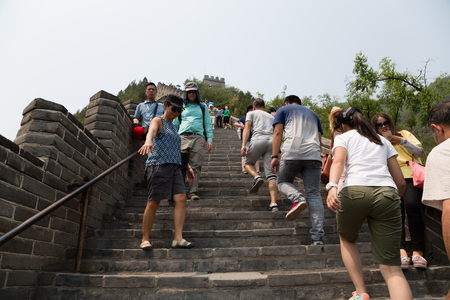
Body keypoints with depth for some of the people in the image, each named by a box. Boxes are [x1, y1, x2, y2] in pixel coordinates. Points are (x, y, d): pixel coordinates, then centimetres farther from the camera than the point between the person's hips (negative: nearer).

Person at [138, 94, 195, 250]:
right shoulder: (158, 121, 4)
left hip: (174, 167, 7)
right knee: (153, 202, -6)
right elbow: (151, 130, -21)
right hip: (158, 165, -7)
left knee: (181, 198, -8)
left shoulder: (173, 127, 26)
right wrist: (148, 141, -44)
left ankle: (178, 238, -7)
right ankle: (145, 239, 7)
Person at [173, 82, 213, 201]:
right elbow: (175, 124, 20)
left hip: (198, 138, 0)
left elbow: (208, 124, 17)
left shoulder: (202, 107, 23)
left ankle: (193, 192, -7)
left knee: (196, 166, -8)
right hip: (183, 137, 0)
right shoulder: (181, 107, 21)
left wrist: (209, 139, 5)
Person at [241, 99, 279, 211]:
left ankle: (256, 177, -11)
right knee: (271, 174, -4)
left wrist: (243, 145, -7)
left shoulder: (251, 113, 23)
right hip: (272, 142, 3)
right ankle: (273, 203, -14)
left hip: (258, 140, -3)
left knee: (249, 163, 21)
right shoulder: (271, 117, 35)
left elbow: (247, 128, 5)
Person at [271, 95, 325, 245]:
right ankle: (318, 237, -8)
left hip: (292, 153, -3)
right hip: (313, 155, 4)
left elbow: (277, 133, 5)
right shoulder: (312, 113, 32)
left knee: (283, 182, 18)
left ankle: (298, 198, -14)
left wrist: (274, 156, 1)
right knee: (314, 195, 1)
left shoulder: (283, 110, 19)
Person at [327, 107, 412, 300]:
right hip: (387, 194, 3)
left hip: (354, 192, -2)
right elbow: (401, 182, 25)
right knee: (392, 268, 4)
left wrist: (332, 187, -22)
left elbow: (338, 161, -6)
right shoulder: (383, 141, 29)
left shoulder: (343, 138, 19)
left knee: (347, 240, 28)